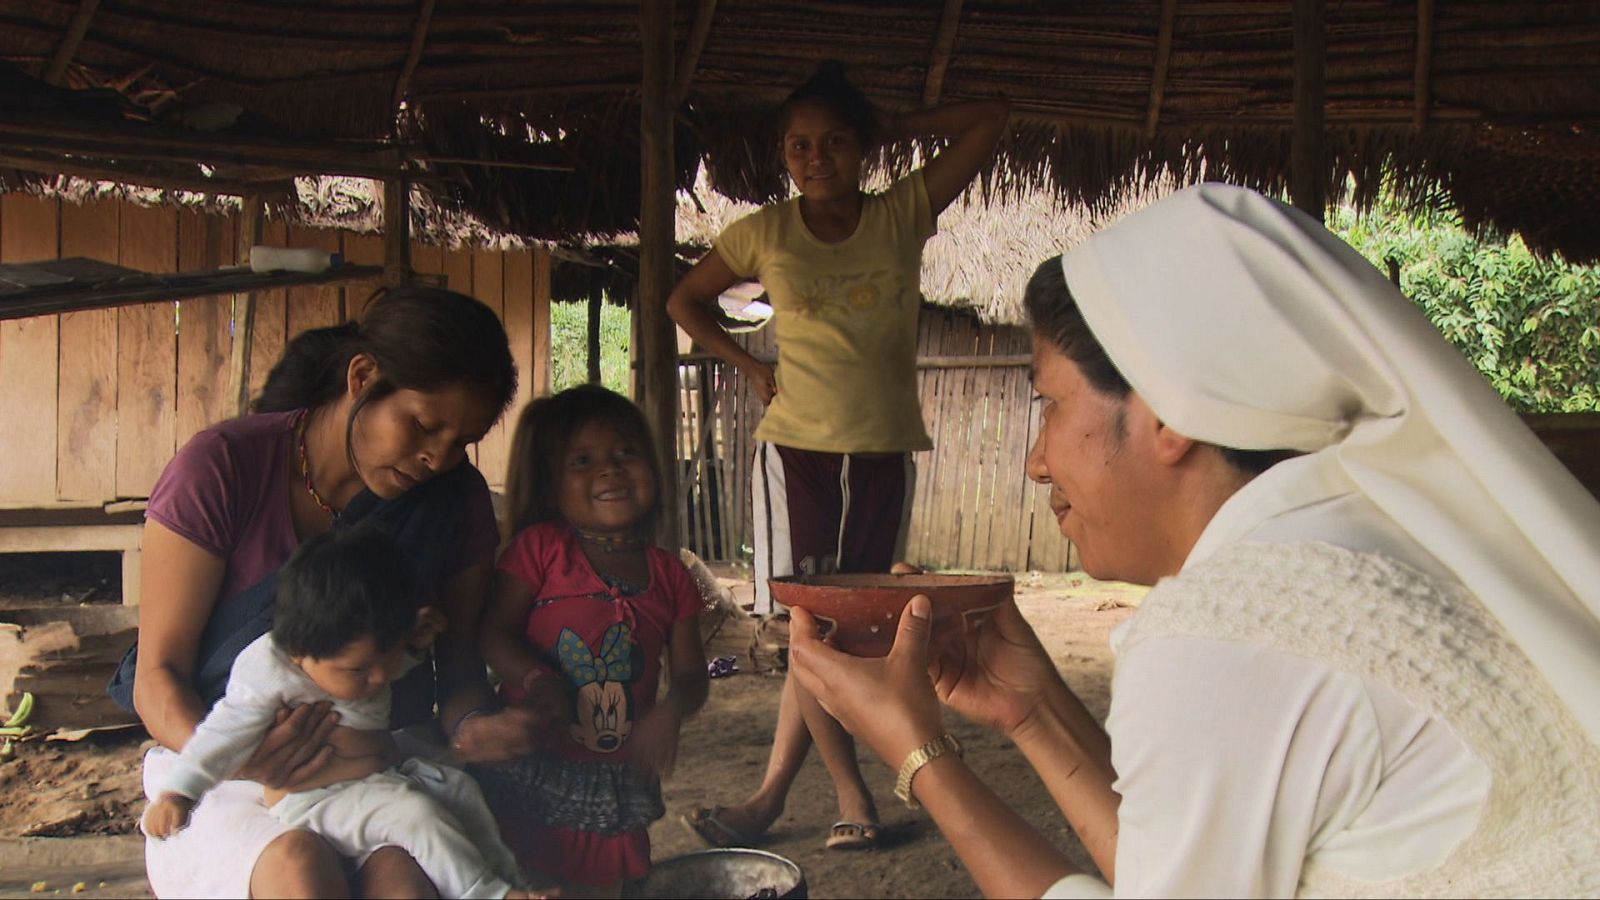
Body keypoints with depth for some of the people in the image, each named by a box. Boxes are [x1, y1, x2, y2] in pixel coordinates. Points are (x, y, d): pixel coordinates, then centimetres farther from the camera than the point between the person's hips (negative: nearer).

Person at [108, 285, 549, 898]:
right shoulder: (223, 466, -8)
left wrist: (470, 726, -16)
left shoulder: (457, 499, 3)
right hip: (224, 784, -1)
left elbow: (458, 662, 8)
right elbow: (158, 673, -6)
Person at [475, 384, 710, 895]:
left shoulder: (669, 577, 5)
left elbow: (690, 674, 5)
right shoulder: (540, 549, -4)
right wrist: (534, 678, -28)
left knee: (600, 883, 14)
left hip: (617, 783, 3)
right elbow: (495, 633, -10)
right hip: (528, 771, -3)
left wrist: (672, 710, -17)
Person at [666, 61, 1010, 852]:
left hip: (885, 452, 1)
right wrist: (748, 366, 5)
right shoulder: (766, 233, 2)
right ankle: (851, 794, 6)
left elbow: (990, 118, 3)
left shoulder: (902, 215, 2)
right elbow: (685, 299, 17)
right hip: (797, 449, -1)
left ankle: (772, 795, 13)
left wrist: (893, 128, 3)